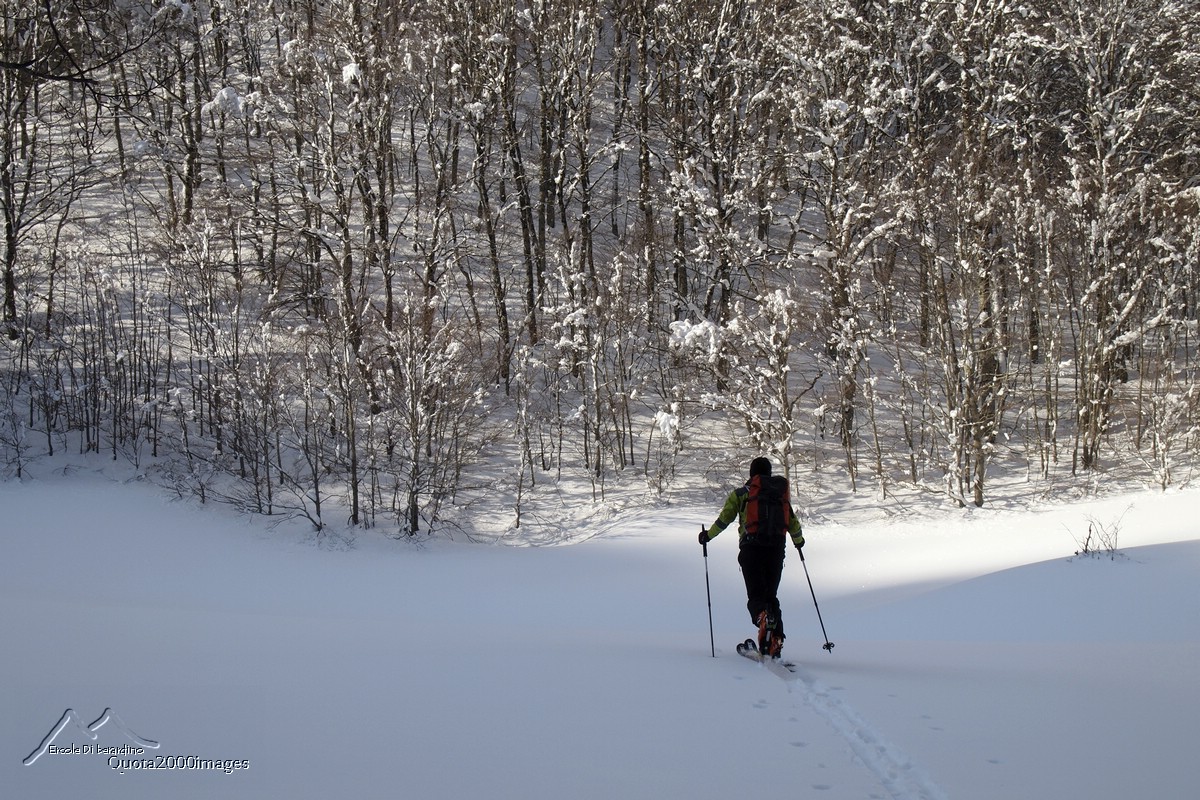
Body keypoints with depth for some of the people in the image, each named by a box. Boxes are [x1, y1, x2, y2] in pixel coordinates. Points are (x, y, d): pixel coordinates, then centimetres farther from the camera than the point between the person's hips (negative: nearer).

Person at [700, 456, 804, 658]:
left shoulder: (740, 494, 9)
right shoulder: (781, 494, 19)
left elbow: (725, 519, 4)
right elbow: (793, 524, 25)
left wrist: (708, 535, 20)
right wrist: (799, 540, 45)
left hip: (751, 546, -3)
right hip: (777, 548, 3)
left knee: (755, 596, -4)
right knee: (771, 595, 11)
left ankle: (763, 616, -40)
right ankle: (775, 642, -5)